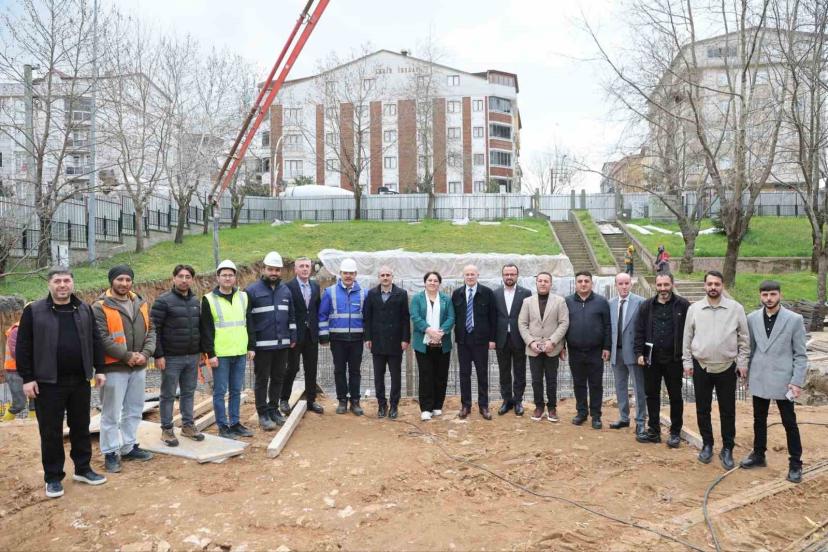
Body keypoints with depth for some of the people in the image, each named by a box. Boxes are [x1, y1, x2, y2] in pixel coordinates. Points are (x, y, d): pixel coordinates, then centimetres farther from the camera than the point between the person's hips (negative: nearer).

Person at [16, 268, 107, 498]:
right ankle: (53, 477, 18)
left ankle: (83, 469, 27)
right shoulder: (33, 311, -3)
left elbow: (95, 341, 10)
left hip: (80, 381, 3)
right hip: (48, 383, -3)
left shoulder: (85, 310, 6)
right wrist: (27, 378, -8)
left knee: (81, 427, 13)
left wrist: (99, 369, 6)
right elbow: (23, 347, -4)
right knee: (51, 431, 5)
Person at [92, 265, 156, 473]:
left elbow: (150, 330, 8)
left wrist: (145, 353, -8)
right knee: (111, 414, 2)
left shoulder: (140, 303, 9)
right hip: (114, 368, -6)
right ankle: (110, 453, 14)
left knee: (134, 410, 16)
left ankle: (129, 447, 29)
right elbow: (102, 338, -17)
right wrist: (127, 356, -18)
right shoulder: (100, 307, -10)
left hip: (139, 367, 6)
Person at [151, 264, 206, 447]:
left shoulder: (196, 301, 10)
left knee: (189, 393, 13)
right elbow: (154, 330, -12)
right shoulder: (163, 301, -9)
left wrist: (203, 350, 12)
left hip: (192, 357, 5)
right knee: (168, 395, 5)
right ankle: (167, 430, 15)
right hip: (171, 358, -5)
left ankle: (188, 425, 25)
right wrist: (158, 355, -16)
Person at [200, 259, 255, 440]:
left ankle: (235, 423, 21)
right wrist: (210, 354, -10)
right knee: (220, 391, 3)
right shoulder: (209, 300, -3)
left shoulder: (243, 297, 9)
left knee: (236, 390, 11)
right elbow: (206, 329, -6)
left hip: (240, 354, 4)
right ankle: (223, 426, 12)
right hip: (220, 355, -4)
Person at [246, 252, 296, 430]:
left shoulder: (285, 290, 10)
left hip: (282, 344, 5)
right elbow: (247, 320, -9)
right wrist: (250, 345, -13)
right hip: (262, 345, -5)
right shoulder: (252, 290, -6)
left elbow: (291, 316, 16)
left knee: (278, 378, 13)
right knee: (262, 380, 5)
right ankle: (263, 414, 15)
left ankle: (273, 409, 27)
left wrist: (292, 338, 10)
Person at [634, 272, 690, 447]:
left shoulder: (683, 305, -4)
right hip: (651, 358, 3)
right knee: (652, 395, 10)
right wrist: (639, 353, -2)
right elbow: (639, 331, 6)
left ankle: (675, 433, 21)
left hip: (673, 359, -3)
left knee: (675, 396, 9)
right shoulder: (647, 306, 5)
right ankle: (653, 431, 21)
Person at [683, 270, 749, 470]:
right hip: (701, 367, 1)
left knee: (727, 411, 8)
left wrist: (742, 362, -2)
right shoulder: (694, 308, -1)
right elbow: (688, 337, 4)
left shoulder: (736, 308, -4)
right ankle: (707, 444, 26)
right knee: (702, 409, 10)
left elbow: (744, 338, 1)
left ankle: (727, 449, 22)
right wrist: (687, 362, 3)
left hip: (727, 368, -1)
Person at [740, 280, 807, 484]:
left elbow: (800, 355, -5)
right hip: (759, 379, 3)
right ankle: (758, 455, 29)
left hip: (783, 380, -3)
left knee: (789, 423, 6)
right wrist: (747, 374, 7)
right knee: (759, 420, 15)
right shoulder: (752, 318, 2)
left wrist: (797, 381, -11)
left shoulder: (794, 319, -7)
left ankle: (795, 463, 19)